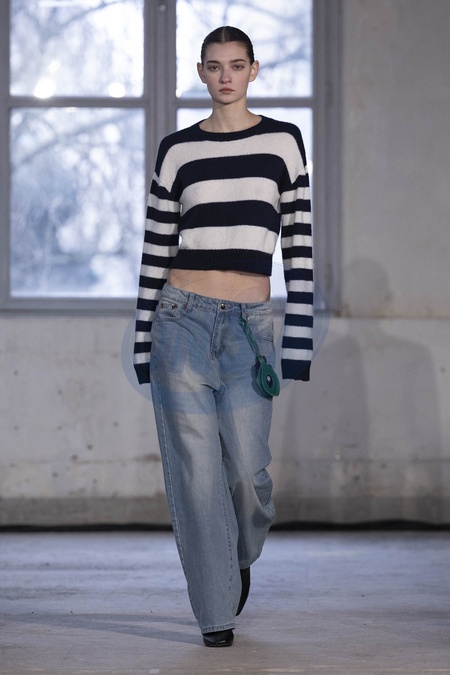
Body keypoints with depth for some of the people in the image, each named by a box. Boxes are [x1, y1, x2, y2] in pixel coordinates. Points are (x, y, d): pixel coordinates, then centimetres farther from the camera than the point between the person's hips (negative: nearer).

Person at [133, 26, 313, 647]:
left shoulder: (283, 142, 6)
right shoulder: (178, 150, 6)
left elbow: (298, 245, 3)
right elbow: (156, 250, 7)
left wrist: (298, 338, -2)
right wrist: (143, 342, 5)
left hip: (250, 325, 0)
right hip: (182, 318, 0)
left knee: (247, 467, -4)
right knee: (196, 469, -1)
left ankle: (241, 556, 30)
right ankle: (217, 614, 8)